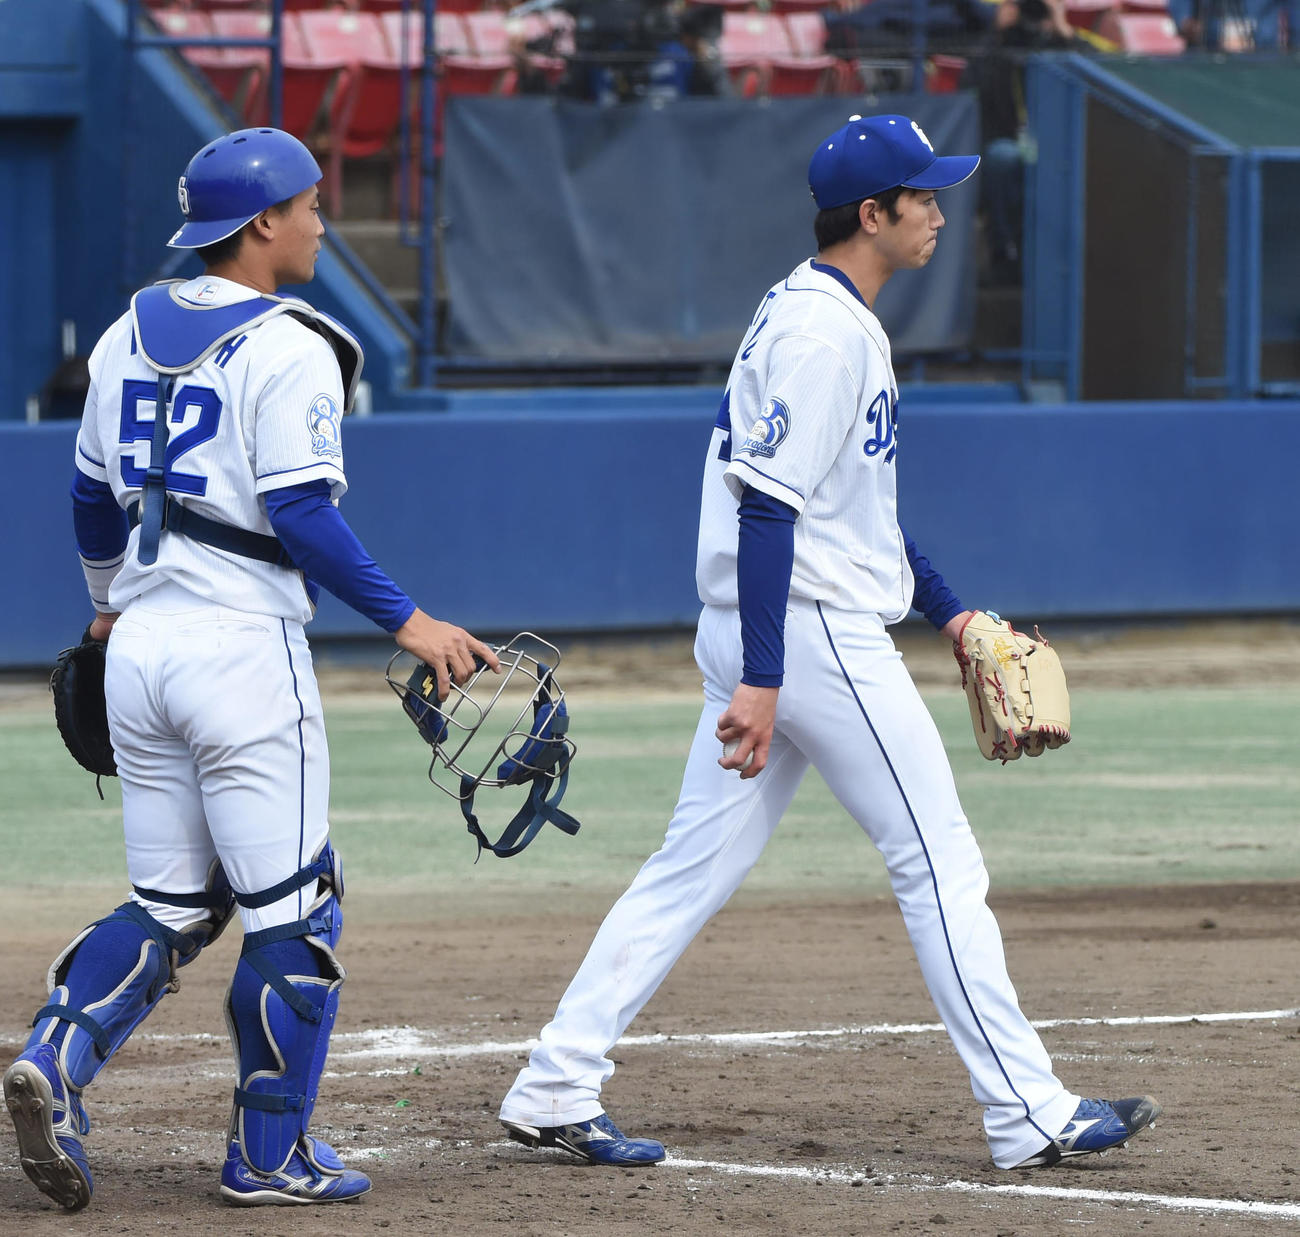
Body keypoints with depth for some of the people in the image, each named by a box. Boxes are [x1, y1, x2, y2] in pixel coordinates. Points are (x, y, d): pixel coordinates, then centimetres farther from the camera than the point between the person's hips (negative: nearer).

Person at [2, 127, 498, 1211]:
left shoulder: (132, 331, 11)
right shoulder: (288, 350, -11)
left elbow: (93, 492, 20)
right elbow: (301, 516, -19)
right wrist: (407, 621, -16)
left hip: (141, 642, 7)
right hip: (243, 648, -7)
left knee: (173, 906, 14)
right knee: (294, 910, 2)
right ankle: (271, 1154, 5)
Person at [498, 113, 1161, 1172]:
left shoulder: (817, 316, 16)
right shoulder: (825, 333, -17)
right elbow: (768, 506, -23)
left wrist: (947, 610, 25)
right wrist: (759, 681, -26)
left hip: (760, 637, 10)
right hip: (814, 637, -10)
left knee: (696, 866, 8)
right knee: (940, 865, -4)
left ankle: (555, 1090, 6)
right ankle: (1028, 1114, 0)